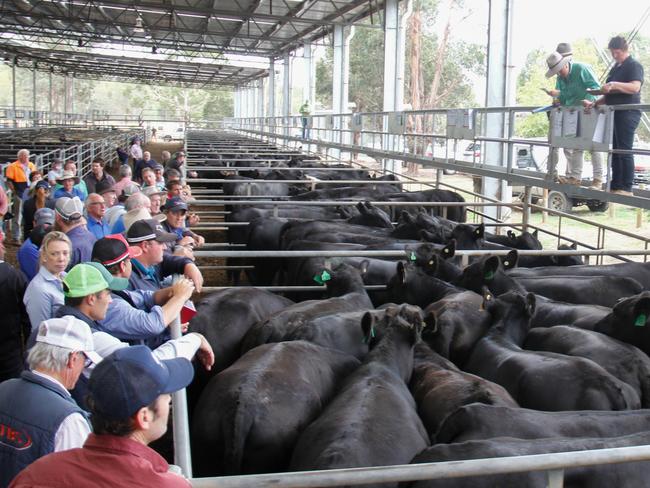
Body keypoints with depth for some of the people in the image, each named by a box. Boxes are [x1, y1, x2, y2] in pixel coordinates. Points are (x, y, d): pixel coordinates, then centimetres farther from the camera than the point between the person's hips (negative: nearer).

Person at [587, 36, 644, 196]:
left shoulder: (634, 65, -5)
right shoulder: (615, 68, 21)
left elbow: (635, 87, -22)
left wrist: (615, 85, -35)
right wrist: (595, 103, 14)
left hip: (628, 113, -9)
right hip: (614, 113, 9)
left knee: (624, 150, -11)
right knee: (615, 151, 8)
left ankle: (626, 188, -10)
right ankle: (615, 186, 11)